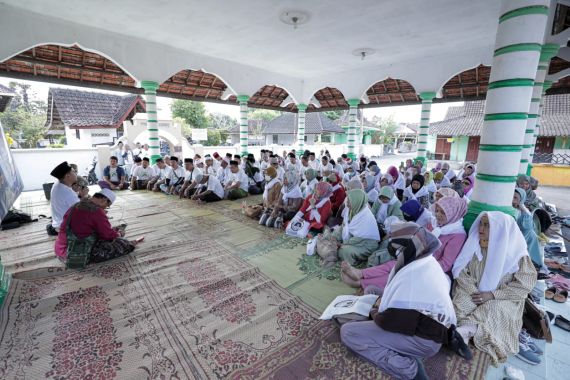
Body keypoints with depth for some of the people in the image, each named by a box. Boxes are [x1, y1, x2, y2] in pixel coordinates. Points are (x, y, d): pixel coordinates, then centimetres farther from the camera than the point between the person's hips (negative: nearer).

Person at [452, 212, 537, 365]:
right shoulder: (474, 245, -3)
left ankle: (467, 329, -36)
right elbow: (460, 270, -5)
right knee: (461, 300, -27)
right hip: (474, 294, 2)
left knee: (494, 310, -33)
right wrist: (474, 292, -18)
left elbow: (525, 284, -11)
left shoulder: (515, 251, -9)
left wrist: (493, 294, -19)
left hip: (502, 300, -2)